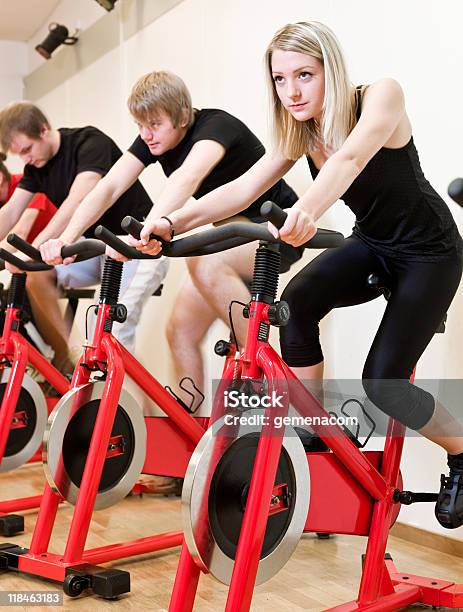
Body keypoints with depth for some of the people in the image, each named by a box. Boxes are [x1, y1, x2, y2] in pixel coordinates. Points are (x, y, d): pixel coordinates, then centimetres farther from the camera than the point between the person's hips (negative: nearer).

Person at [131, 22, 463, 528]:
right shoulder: (299, 134, -7)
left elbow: (350, 157, -45)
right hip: (371, 245, 5)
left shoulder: (381, 96, -23)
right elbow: (242, 189, -19)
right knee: (297, 302, -25)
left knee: (382, 383, -16)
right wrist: (171, 225, -35)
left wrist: (309, 209, -65)